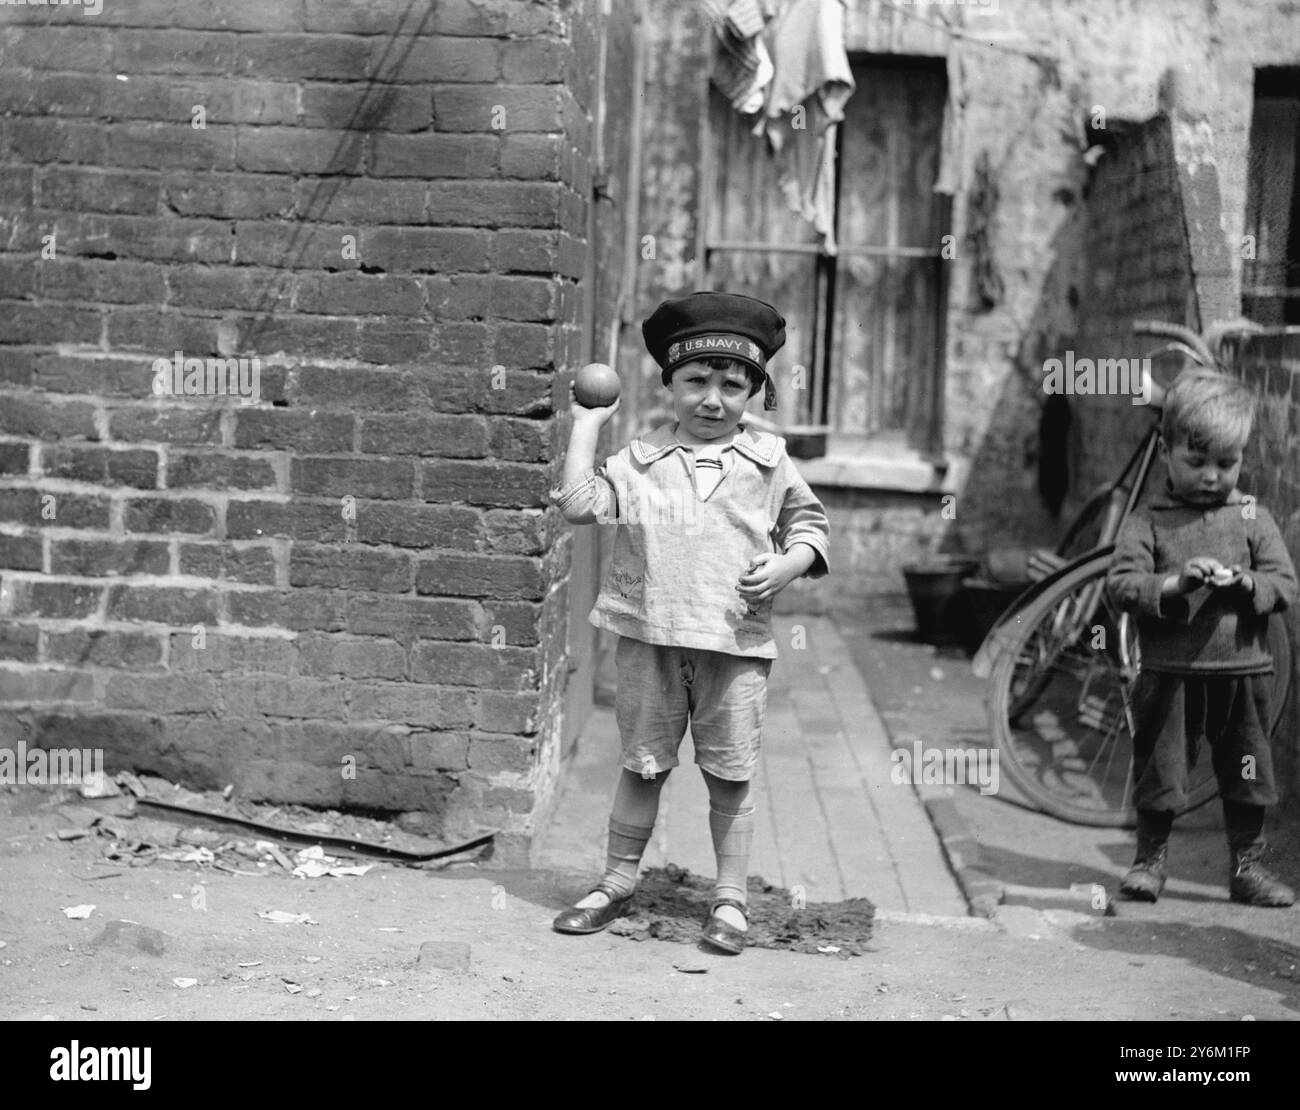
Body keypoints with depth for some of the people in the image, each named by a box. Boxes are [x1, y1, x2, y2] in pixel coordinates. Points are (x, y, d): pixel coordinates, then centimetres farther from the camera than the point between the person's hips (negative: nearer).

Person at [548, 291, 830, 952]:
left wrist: (785, 566, -7)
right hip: (649, 638, 0)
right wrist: (587, 424, 0)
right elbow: (581, 502, -5)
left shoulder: (767, 462, 5)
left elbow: (809, 524, 12)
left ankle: (730, 898, 19)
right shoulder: (642, 458, 4)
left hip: (736, 643, 0)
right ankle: (617, 884, 25)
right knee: (642, 765, 11)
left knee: (730, 774, 6)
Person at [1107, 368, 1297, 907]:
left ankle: (1248, 865, 23)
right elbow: (1121, 584, -10)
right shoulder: (1148, 521, -1)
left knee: (1248, 773, 9)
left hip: (1241, 671, 2)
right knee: (1158, 768, 6)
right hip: (1169, 674, -2)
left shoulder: (1254, 519, 5)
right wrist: (1175, 584, -24)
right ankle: (1150, 858, 22)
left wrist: (1245, 583, -18)